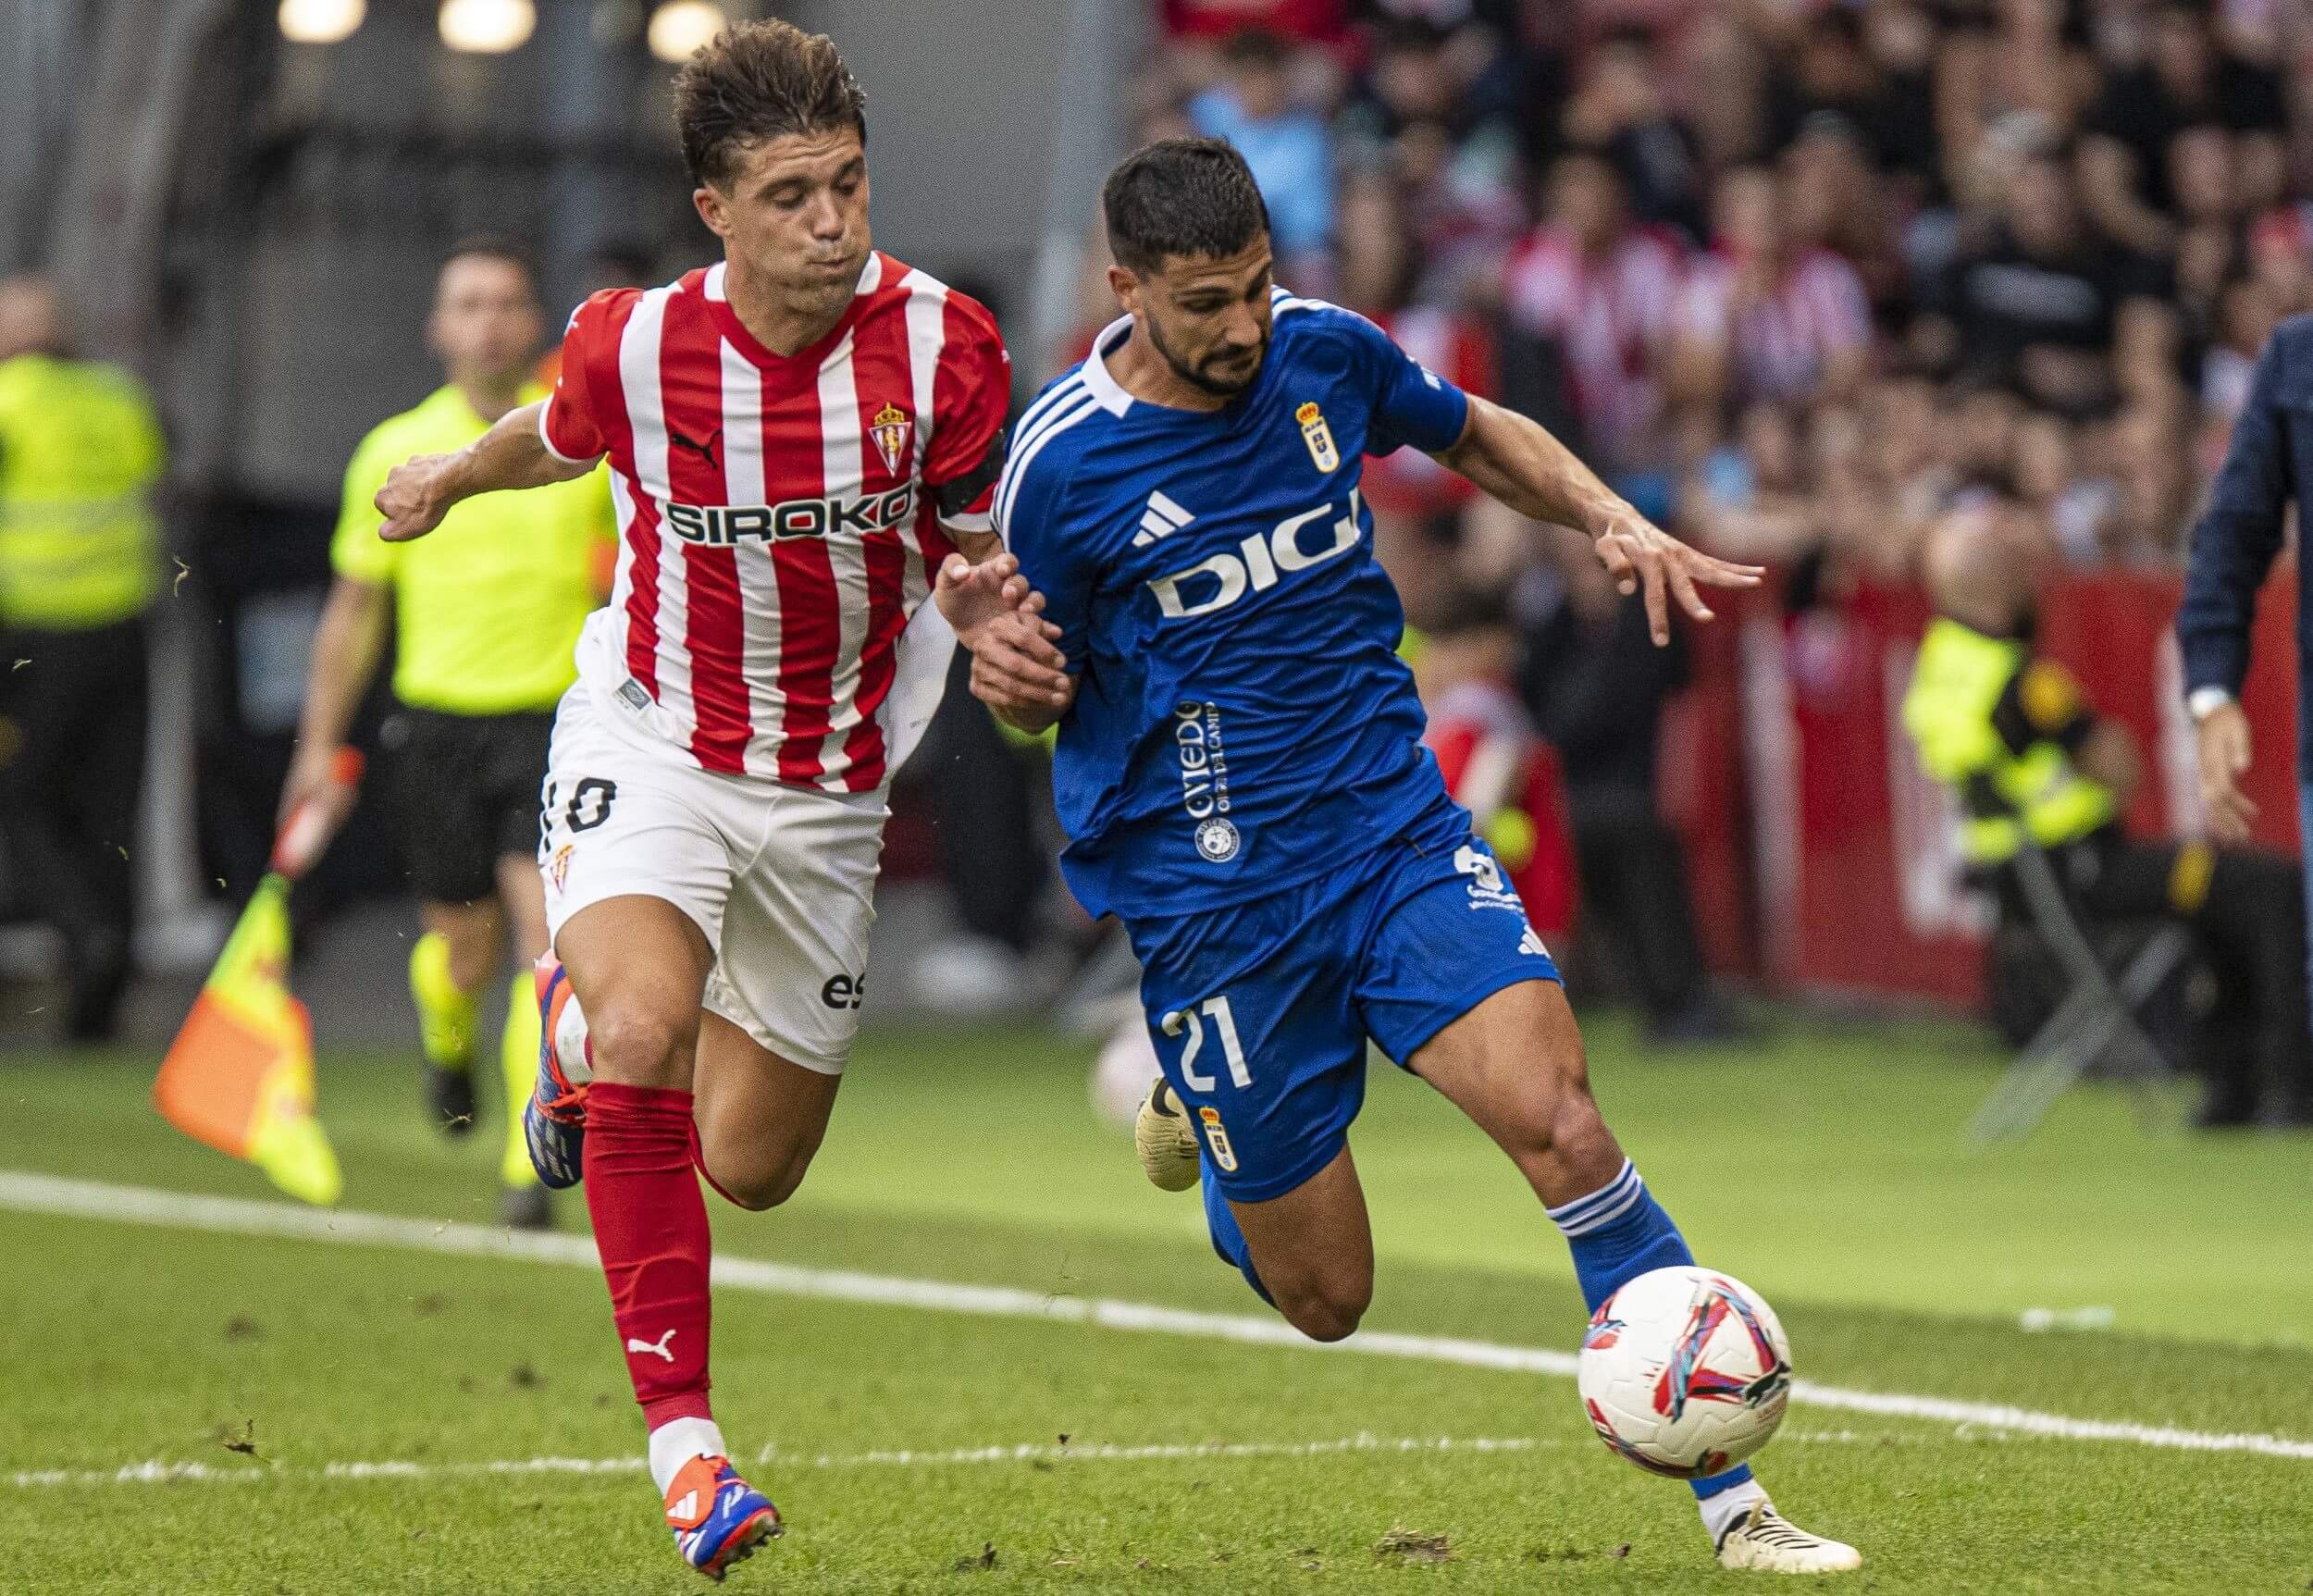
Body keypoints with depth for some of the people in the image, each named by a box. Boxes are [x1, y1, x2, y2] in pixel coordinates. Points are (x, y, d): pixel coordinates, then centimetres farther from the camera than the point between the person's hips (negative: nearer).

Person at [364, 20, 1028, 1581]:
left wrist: (986, 597, -24)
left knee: (750, 1164, 10)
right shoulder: (634, 345, -16)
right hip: (653, 737, -2)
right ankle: (683, 1438, -23)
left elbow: (969, 548, -1)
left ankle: (583, 1013, 44)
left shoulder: (943, 346, -15)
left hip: (827, 786, 2)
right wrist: (451, 475, 27)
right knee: (641, 1041, -30)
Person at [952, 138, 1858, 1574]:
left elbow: (1477, 436, 19)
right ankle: (1195, 1123, 40)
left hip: (1400, 830, 2)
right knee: (1326, 1300, 4)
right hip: (1212, 897, -2)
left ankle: (1731, 1496, -16)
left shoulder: (1325, 351, -2)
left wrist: (1614, 520, 1)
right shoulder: (1061, 464, -12)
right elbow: (1044, 696, 1)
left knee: (1560, 1121, -21)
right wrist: (1009, 681, -23)